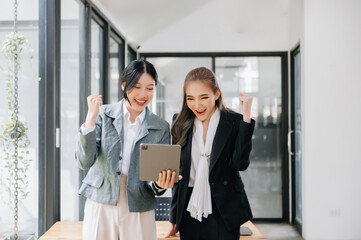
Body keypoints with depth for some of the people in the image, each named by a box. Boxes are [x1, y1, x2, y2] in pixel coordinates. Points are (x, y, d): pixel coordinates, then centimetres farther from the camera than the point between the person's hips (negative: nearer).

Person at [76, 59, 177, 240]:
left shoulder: (161, 128, 1)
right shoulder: (103, 115, -2)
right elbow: (84, 163, -10)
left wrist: (160, 184, -18)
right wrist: (91, 118, -18)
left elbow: (158, 177, 4)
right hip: (100, 206, -1)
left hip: (139, 211, 1)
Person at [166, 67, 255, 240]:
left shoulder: (234, 122, -5)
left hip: (222, 213, -2)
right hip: (188, 213, 3)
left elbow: (240, 164, -18)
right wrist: (173, 218, 11)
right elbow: (177, 171, 9)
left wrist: (246, 117, -19)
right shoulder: (181, 124, 4)